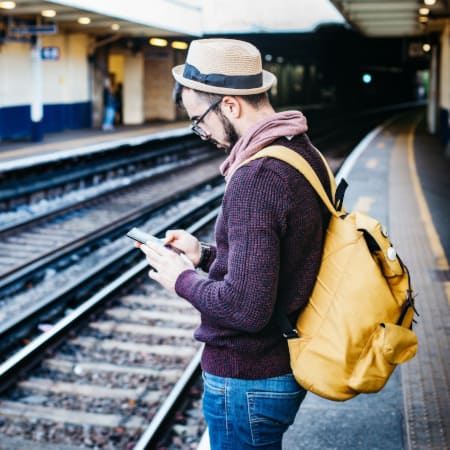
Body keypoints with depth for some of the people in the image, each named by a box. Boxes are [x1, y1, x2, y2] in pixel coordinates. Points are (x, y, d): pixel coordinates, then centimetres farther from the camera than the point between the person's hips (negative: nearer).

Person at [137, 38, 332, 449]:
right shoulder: (304, 153, 3)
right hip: (287, 365, 9)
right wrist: (206, 254, 8)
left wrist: (182, 279, -14)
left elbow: (246, 307, -30)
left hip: (248, 381, -9)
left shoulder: (255, 178, -27)